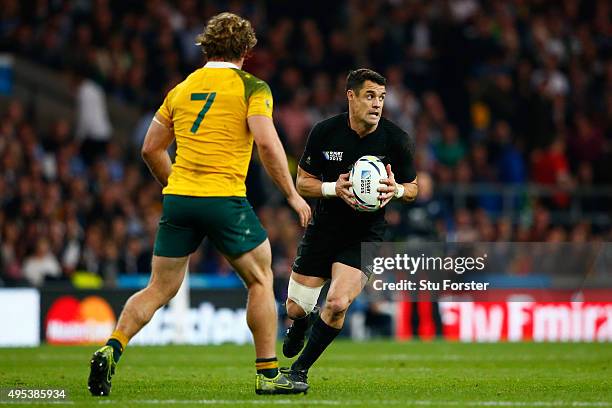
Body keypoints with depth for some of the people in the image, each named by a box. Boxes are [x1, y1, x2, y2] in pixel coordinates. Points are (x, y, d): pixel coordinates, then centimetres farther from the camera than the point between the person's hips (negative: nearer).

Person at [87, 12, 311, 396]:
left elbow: (151, 149, 18)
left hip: (178, 198, 4)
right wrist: (292, 194, -5)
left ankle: (111, 350, -8)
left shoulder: (182, 89, 15)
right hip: (225, 199, -4)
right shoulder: (252, 88, 0)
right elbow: (267, 143, -13)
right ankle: (268, 375, 12)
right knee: (260, 281, 12)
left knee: (160, 289, 11)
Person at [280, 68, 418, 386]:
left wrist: (396, 190, -23)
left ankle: (300, 369, 0)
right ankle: (300, 326, 44)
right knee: (295, 309, 4)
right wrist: (334, 188, -21)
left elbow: (412, 189, 1)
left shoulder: (396, 140, -11)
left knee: (337, 304, -21)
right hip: (323, 228, 2)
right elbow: (303, 181, -1)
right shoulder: (324, 132, -9)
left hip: (365, 235, -2)